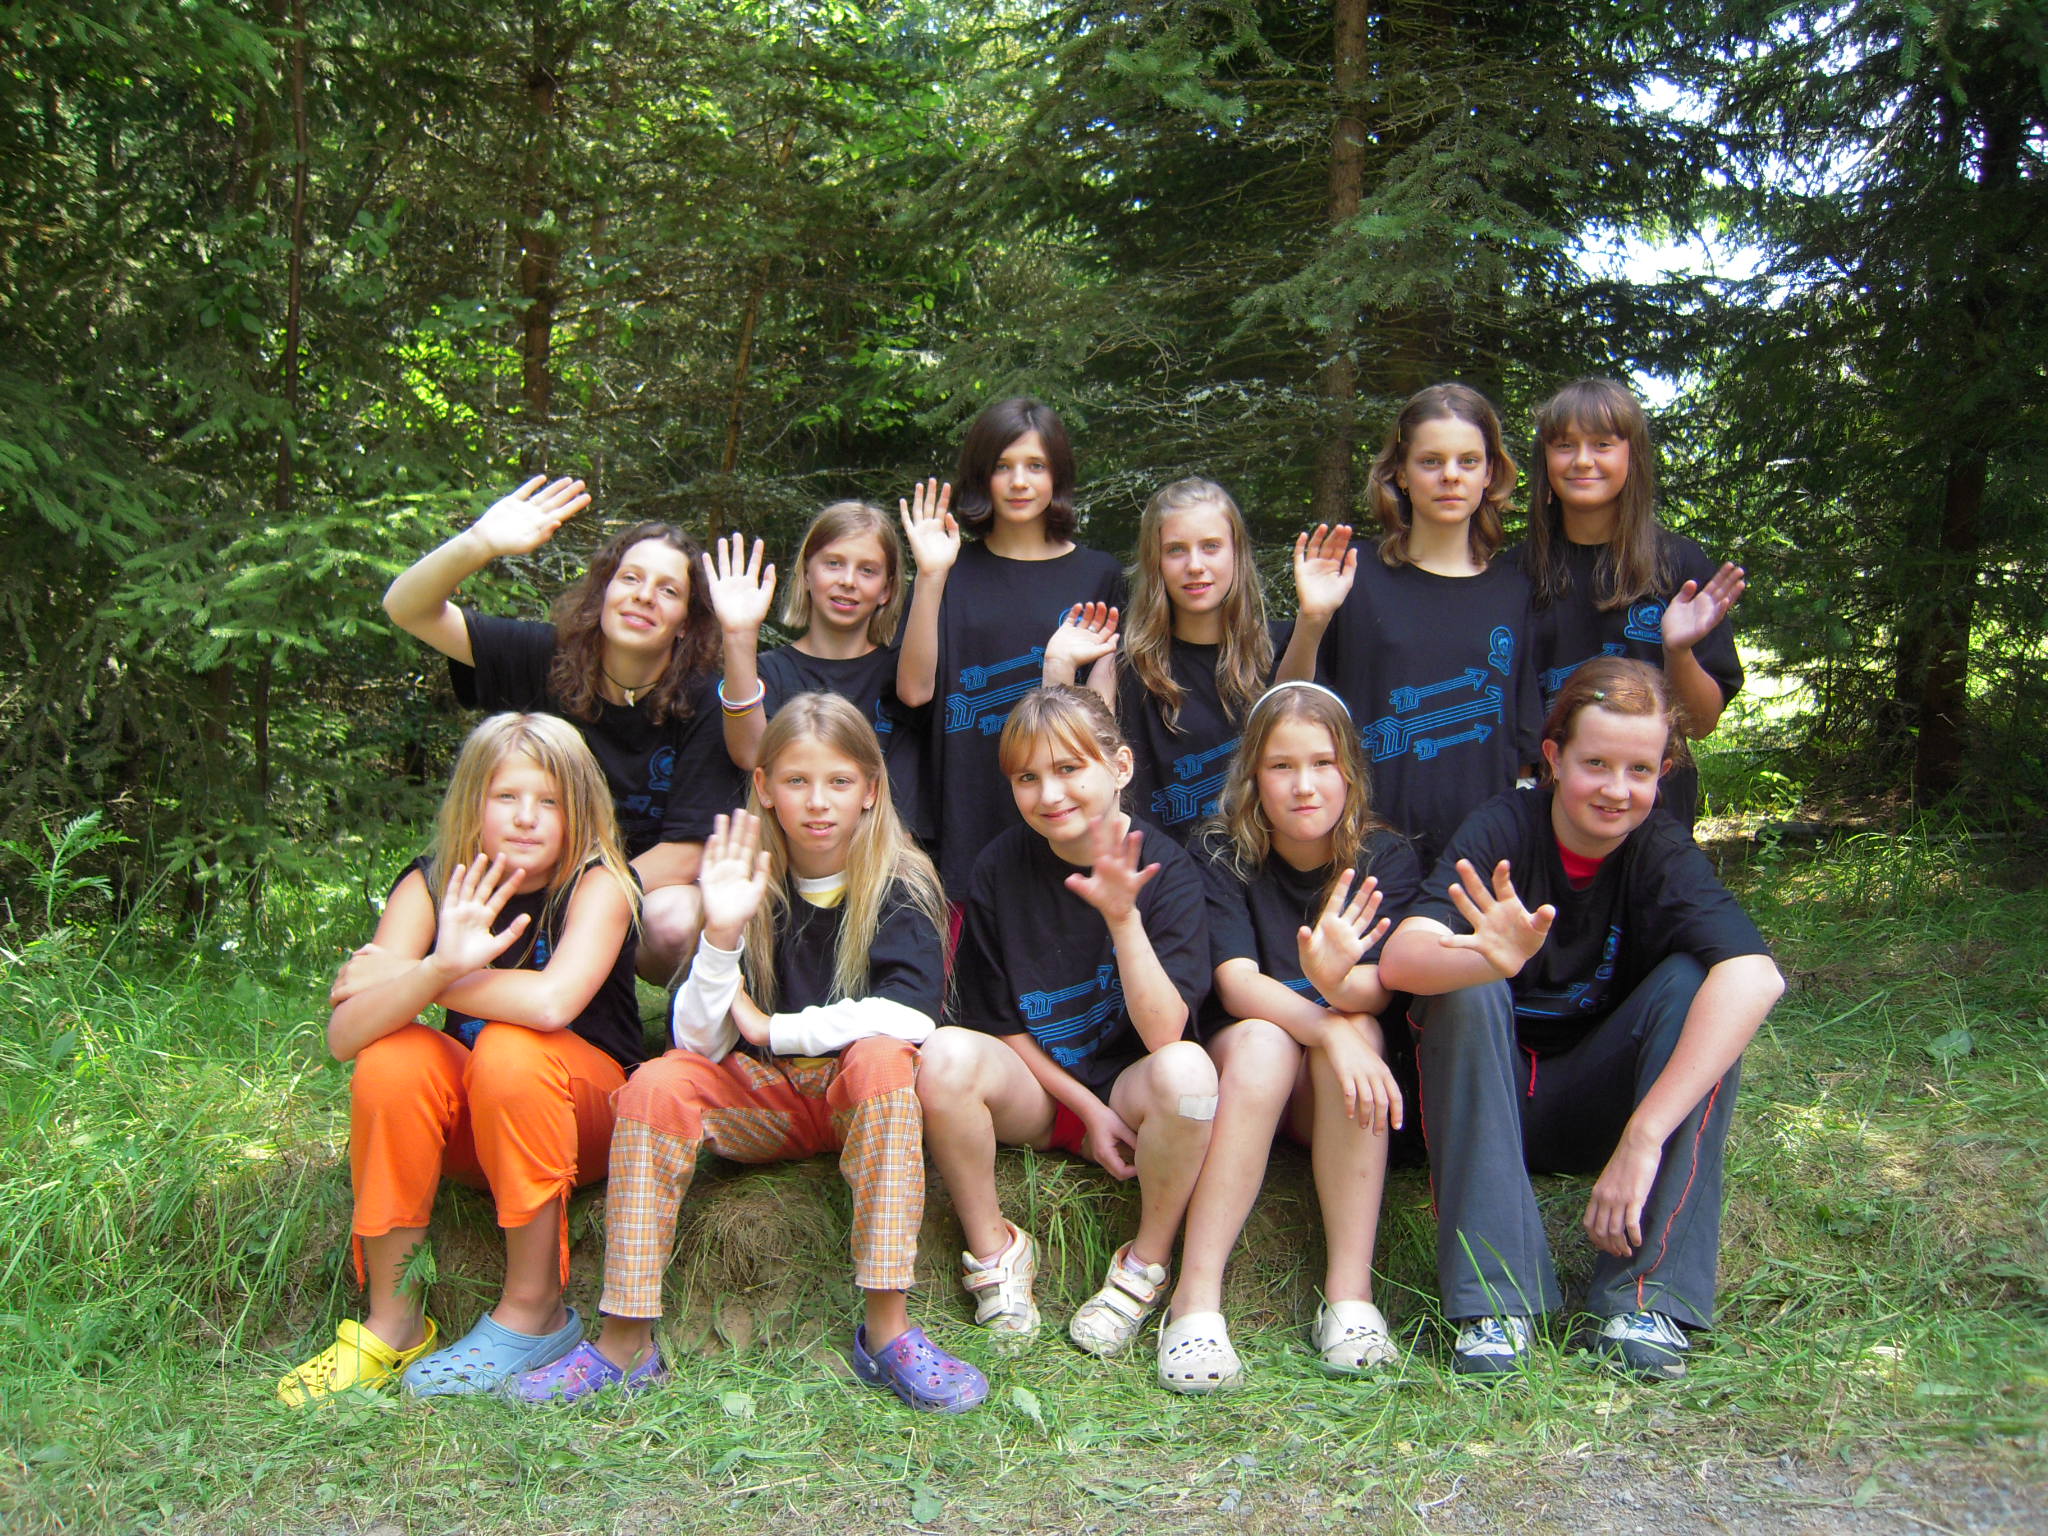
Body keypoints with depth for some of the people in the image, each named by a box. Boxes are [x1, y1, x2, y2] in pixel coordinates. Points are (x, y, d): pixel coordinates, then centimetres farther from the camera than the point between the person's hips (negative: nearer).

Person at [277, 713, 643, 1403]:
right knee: (391, 1056, -25)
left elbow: (550, 1003, -36)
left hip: (588, 1111, -3)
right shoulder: (431, 886, -8)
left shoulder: (598, 882, -17)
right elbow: (344, 1036, -21)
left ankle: (534, 1311, -18)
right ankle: (393, 1322, -13)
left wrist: (395, 978, -23)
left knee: (510, 1047, -32)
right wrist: (438, 967, -41)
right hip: (471, 1129, 3)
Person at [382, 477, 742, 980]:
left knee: (674, 923, -36)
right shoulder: (548, 660, -9)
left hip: (655, 885, -1)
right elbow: (408, 609, -14)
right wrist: (479, 545, -34)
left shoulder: (703, 700, -15)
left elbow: (683, 855, -16)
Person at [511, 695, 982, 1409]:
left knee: (882, 1058, -34)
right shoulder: (749, 883, -4)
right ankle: (625, 1343, -18)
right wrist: (722, 933, -26)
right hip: (764, 1101, 2)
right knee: (657, 1085, -24)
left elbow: (913, 1015, -25)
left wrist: (770, 1028, -18)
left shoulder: (900, 885, -8)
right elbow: (698, 1040, -10)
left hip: (858, 1093, -2)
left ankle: (886, 1329, -32)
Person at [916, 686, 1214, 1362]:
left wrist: (1123, 917, -34)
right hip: (1030, 1091, 1)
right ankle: (992, 1248, -7)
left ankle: (1146, 1262, -10)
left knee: (1186, 1069, -35)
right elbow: (996, 1022, 0)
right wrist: (1085, 1105, -8)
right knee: (946, 1056, -32)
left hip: (1125, 1091, -1)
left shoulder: (1165, 867, -12)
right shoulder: (1000, 867, -6)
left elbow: (1163, 1035, -21)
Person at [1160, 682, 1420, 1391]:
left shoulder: (1385, 857, -5)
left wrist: (1340, 979, -43)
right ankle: (1196, 1296, -35)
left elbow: (1382, 987, -19)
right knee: (1262, 1042, -33)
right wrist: (1327, 1029, -37)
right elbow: (1236, 982, -20)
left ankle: (1349, 1292, -32)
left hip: (1332, 1089, 1)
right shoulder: (1221, 854, -7)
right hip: (1243, 1061, -1)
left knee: (1355, 1030, -31)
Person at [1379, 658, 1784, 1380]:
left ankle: (1647, 1294, -23)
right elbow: (1398, 960, -33)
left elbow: (1755, 977, -34)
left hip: (1590, 1102, 1)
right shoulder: (1503, 828, -17)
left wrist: (1644, 1137, -44)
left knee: (1692, 981, -24)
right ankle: (1493, 1294, -28)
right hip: (1484, 1100, -1)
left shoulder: (1663, 854, -14)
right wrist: (1492, 961, -56)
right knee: (1467, 987, -30)